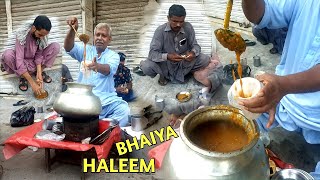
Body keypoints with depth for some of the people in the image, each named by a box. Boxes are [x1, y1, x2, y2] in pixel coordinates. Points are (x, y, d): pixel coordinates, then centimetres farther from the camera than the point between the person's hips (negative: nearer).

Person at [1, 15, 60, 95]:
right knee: (7, 54, -36)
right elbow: (19, 61, -36)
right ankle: (23, 76, -11)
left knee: (56, 46, -19)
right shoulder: (21, 34, -31)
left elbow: (39, 54, -13)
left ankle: (41, 71, -5)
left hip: (35, 61, 3)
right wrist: (32, 83, -39)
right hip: (23, 61, -3)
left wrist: (39, 73, -27)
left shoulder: (43, 35, -18)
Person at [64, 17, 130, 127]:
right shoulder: (85, 50, 13)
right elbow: (69, 48, -6)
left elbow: (109, 69, -16)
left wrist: (97, 66, -41)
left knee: (124, 111, -28)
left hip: (106, 99, -1)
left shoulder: (113, 56, 7)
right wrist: (73, 29, -25)